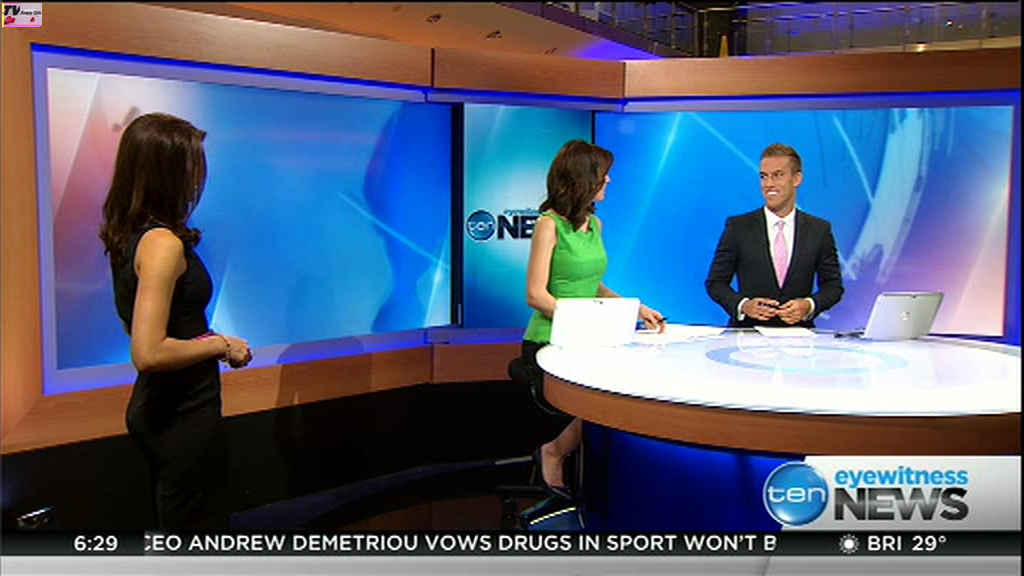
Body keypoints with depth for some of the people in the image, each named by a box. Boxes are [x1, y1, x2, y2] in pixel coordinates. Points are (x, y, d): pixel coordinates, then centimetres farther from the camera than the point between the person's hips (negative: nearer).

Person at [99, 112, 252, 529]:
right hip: (183, 416, -9)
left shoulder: (127, 236, 6)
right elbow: (149, 353, -28)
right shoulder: (163, 243, -23)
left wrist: (204, 337, 11)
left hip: (155, 409, 9)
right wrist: (221, 345, -16)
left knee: (171, 520, 22)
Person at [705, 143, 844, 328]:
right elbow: (715, 282, 5)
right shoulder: (738, 227, 5)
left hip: (797, 333, 2)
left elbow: (833, 285, 13)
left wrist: (810, 306, -6)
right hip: (748, 331, -1)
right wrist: (743, 305, -12)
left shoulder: (820, 230, 9)